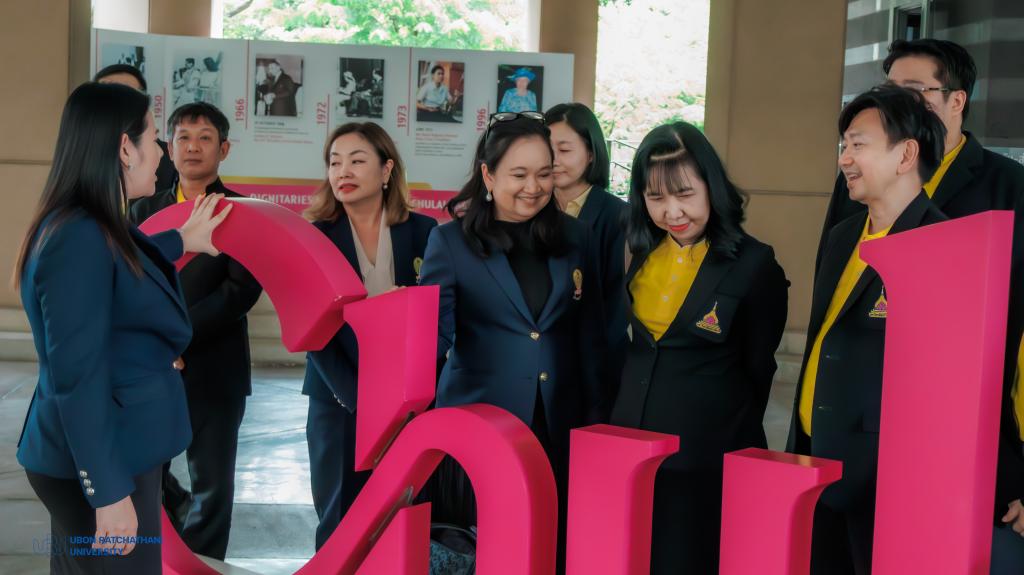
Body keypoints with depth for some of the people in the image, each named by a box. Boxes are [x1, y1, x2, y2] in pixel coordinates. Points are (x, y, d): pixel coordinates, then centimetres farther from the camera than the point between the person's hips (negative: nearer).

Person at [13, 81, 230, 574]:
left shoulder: (94, 228, 8)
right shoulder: (81, 237, -22)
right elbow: (77, 377, -25)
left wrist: (182, 242, 45)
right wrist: (109, 491, -24)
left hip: (115, 452, 10)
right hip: (99, 464, -10)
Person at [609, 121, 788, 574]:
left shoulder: (753, 265, -11)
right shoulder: (644, 253, 4)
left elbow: (757, 369, -3)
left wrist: (728, 437, 4)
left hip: (708, 457, -5)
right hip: (632, 444, 5)